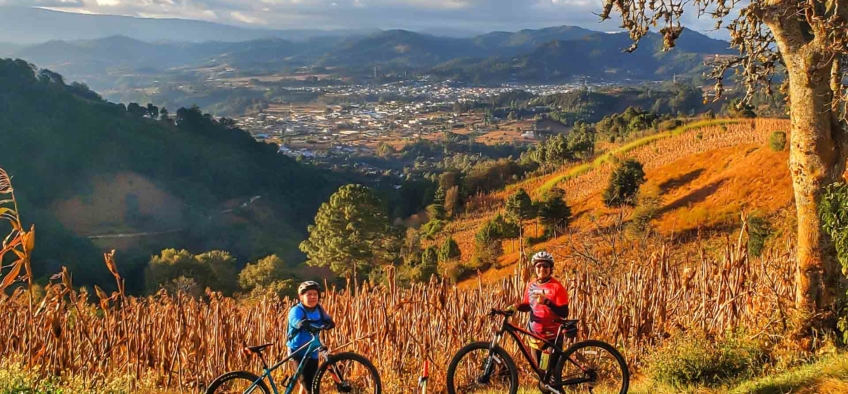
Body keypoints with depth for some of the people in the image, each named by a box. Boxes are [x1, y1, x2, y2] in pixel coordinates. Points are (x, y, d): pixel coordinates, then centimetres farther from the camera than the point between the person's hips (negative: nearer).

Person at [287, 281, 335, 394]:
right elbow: (296, 322, -36)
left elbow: (327, 320, -11)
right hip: (299, 351, -6)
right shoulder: (296, 310, -16)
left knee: (312, 381, 16)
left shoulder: (318, 309, 3)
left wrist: (328, 323, -36)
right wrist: (303, 323, -59)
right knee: (308, 384, -10)